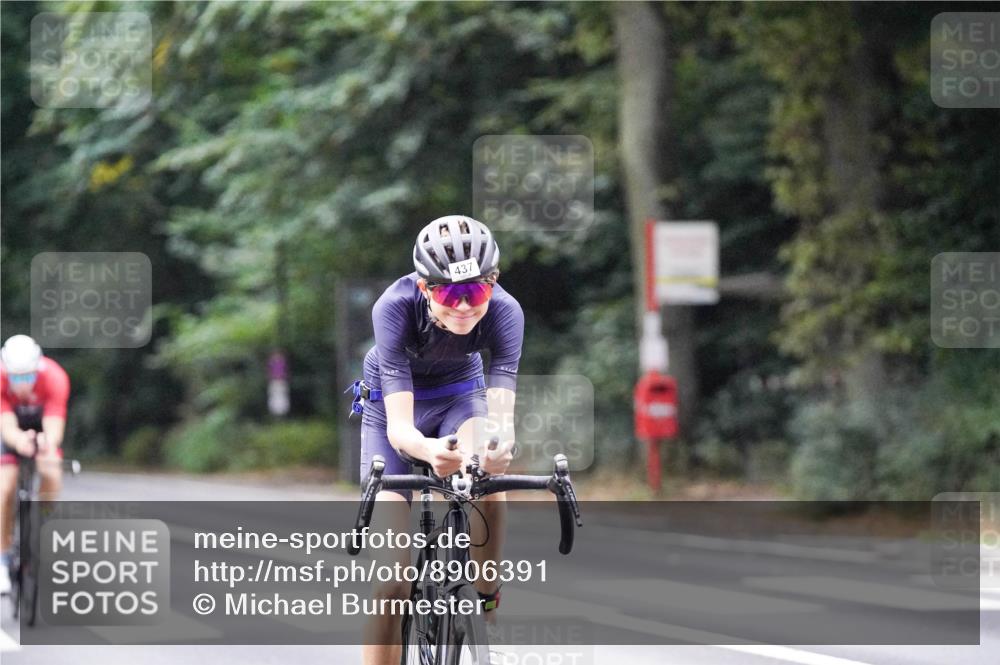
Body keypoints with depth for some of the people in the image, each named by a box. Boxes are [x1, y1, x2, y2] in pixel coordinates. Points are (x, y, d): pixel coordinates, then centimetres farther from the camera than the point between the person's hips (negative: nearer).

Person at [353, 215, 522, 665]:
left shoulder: (504, 311, -30)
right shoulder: (396, 307, -35)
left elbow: (502, 411, -38)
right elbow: (399, 426, -42)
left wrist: (499, 444, -62)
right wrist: (430, 451, -65)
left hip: (459, 396, 2)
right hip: (391, 403, -1)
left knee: (488, 476, -34)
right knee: (392, 578, -12)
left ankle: (485, 600, -13)